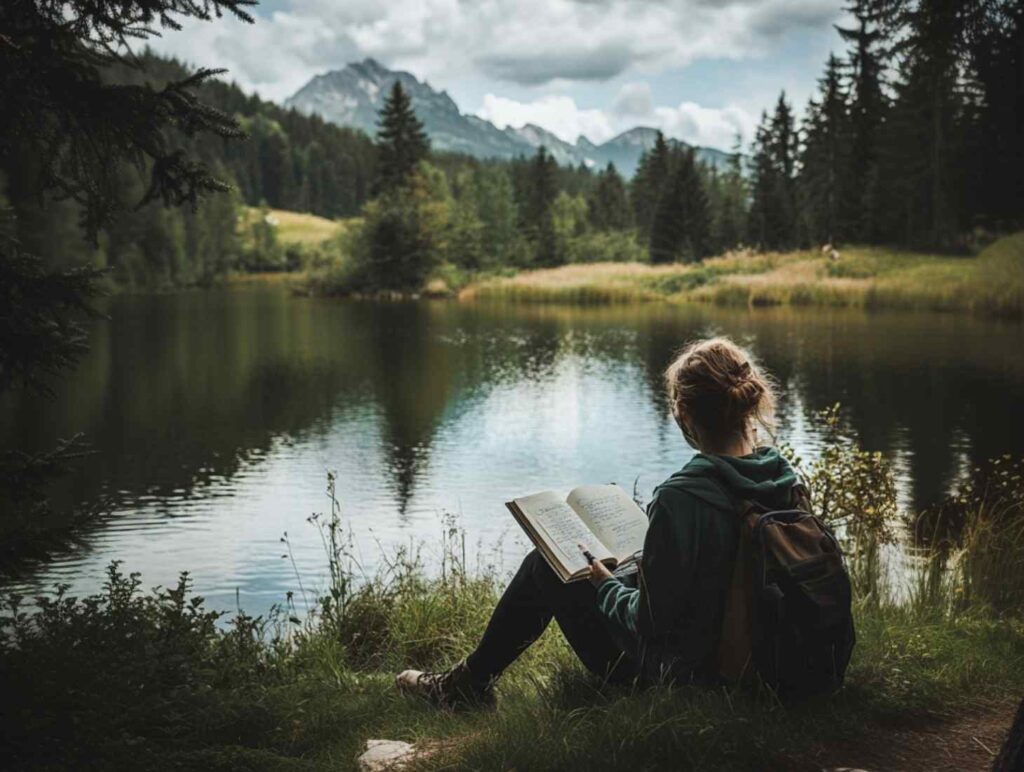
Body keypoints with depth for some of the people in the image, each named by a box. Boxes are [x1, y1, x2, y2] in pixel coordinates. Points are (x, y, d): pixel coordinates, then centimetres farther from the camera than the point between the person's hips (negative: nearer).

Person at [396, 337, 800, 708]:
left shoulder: (680, 498, -30)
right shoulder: (783, 478, -6)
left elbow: (650, 622, -25)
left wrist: (607, 585, -5)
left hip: (672, 673, -7)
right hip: (743, 662, 7)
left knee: (544, 567, 10)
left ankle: (469, 684, 29)